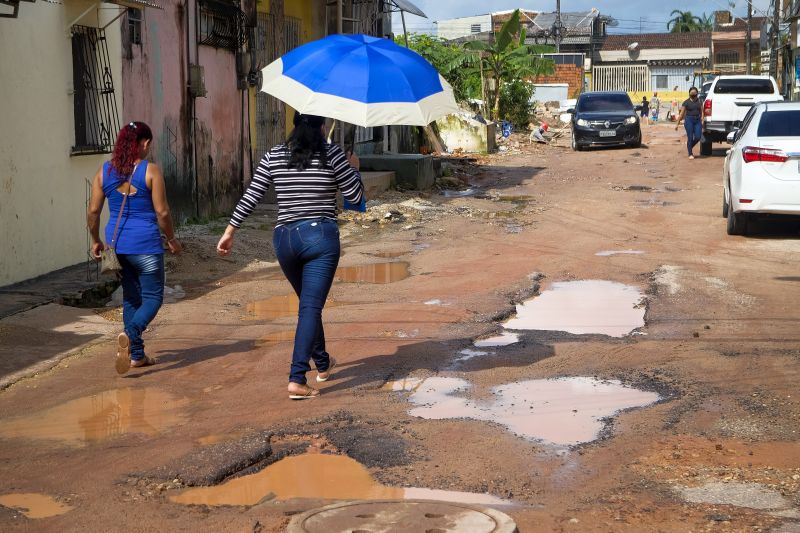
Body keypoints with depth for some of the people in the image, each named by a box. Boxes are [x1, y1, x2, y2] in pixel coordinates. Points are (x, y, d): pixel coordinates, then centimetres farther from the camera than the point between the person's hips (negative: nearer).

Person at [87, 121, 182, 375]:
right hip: (145, 244, -5)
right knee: (153, 297, 4)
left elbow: (93, 211, 3)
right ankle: (129, 334, -24)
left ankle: (136, 355, 19)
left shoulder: (105, 171, 3)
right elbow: (162, 212, -9)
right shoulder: (150, 170, -9)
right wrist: (172, 240, 4)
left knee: (131, 298, 17)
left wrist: (96, 240, 16)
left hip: (117, 243, 5)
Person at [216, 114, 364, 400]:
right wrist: (354, 169, 19)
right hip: (320, 237, -4)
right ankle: (297, 379, -15)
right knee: (311, 307, -5)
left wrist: (230, 231, 11)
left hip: (284, 238, 4)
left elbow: (250, 197, 5)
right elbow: (355, 196, 1)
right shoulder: (332, 154, -3)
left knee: (309, 303, 23)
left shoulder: (274, 156, 6)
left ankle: (322, 363, 39)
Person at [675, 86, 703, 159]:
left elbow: (701, 112, 9)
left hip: (697, 120, 3)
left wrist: (702, 120, -6)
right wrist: (677, 124, -2)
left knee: (698, 137, -4)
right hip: (689, 120, -3)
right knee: (690, 137, -3)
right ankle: (690, 154, 8)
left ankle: (690, 146, 25)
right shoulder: (686, 102, 0)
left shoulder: (699, 101, 10)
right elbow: (682, 113, 0)